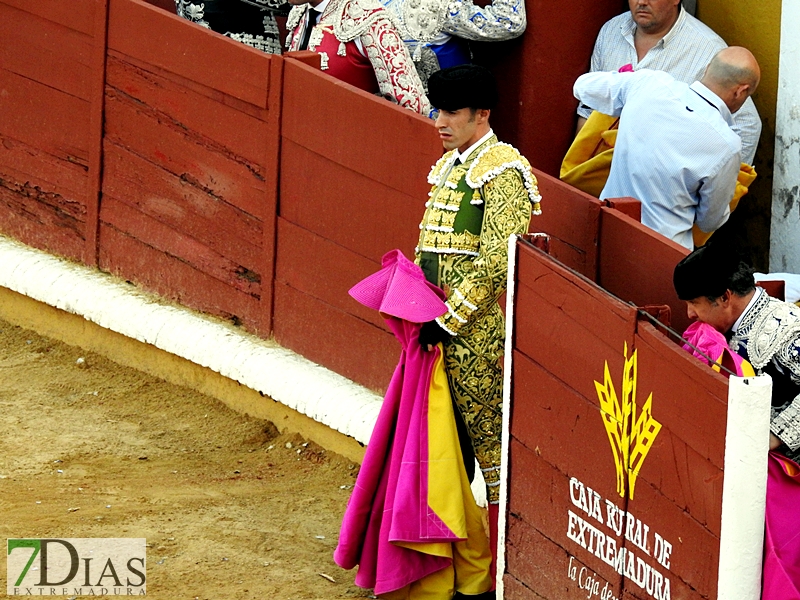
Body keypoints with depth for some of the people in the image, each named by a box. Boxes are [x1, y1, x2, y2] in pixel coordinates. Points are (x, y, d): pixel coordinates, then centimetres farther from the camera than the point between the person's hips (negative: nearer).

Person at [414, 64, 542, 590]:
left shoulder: (502, 172, -13)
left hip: (480, 330, -9)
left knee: (491, 437, -3)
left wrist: (448, 320, -18)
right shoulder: (450, 165, 16)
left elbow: (496, 265, -20)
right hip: (444, 327, 9)